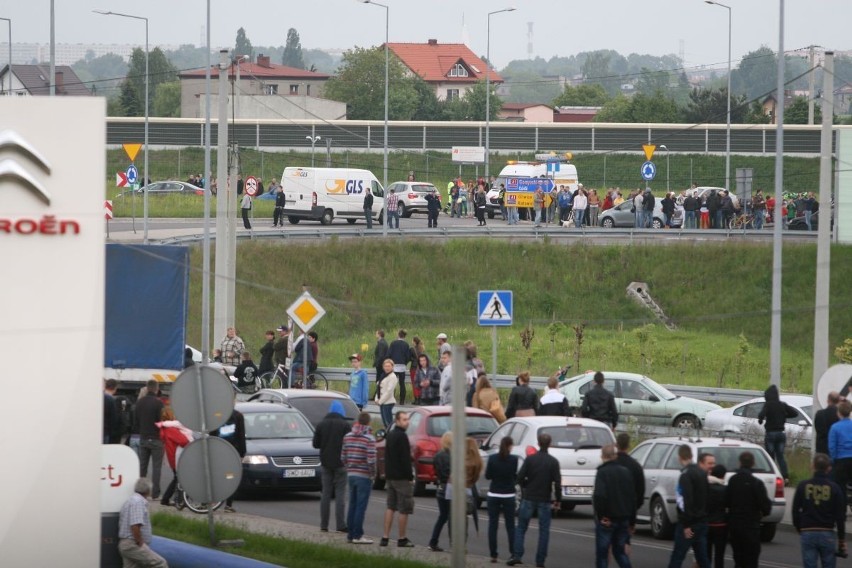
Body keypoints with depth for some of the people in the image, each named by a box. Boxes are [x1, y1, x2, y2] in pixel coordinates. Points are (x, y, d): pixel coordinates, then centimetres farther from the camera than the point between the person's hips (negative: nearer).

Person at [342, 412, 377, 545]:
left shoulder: (348, 437, 5)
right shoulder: (369, 439, -13)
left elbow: (343, 457, 8)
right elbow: (371, 460, -19)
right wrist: (373, 473, -3)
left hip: (351, 475, 6)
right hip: (364, 476, -6)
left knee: (352, 505, 13)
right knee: (361, 507, -2)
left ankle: (350, 534, 16)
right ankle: (357, 535, -3)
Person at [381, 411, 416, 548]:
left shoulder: (390, 435, 14)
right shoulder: (402, 437, -15)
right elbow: (405, 459, -19)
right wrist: (410, 477, -15)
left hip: (390, 476, 9)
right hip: (402, 477, -9)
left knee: (391, 507, 13)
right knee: (404, 509, -2)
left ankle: (385, 537, 10)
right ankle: (402, 539, 1)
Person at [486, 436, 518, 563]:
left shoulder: (492, 458, -4)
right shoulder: (513, 459, -9)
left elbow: (487, 475, 0)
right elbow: (516, 476, -5)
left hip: (493, 495, 1)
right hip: (508, 495, -1)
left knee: (493, 525, 5)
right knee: (510, 525, 6)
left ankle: (493, 554, 2)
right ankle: (513, 553, 0)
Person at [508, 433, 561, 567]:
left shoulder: (530, 459, -4)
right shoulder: (553, 462, -5)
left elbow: (520, 478, -7)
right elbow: (557, 482, -8)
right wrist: (557, 500, 0)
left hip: (529, 497, 0)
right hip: (545, 500, 0)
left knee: (521, 528, 8)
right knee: (544, 531, 7)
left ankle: (517, 556, -3)